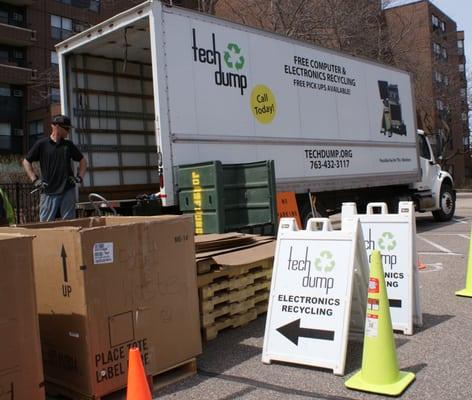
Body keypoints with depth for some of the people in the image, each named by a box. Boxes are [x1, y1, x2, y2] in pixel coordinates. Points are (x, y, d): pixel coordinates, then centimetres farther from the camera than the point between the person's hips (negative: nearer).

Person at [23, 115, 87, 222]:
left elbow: (82, 161, 20)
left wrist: (79, 177, 6)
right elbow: (26, 162, 6)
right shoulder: (41, 144, 1)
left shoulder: (69, 145, 10)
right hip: (49, 192, -3)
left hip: (68, 190, 3)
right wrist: (35, 180, -3)